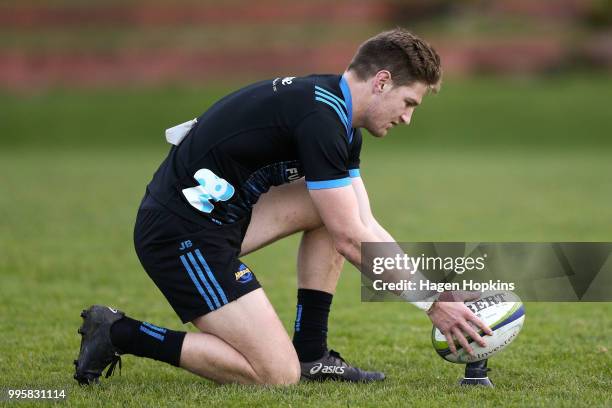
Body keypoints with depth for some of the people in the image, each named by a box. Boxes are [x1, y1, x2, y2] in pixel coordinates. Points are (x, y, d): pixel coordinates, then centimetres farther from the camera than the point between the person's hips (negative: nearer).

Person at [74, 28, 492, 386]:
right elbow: (350, 240, -19)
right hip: (180, 235, -10)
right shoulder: (320, 118, -20)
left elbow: (365, 226, 13)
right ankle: (120, 334, -3)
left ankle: (310, 353, 12)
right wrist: (435, 303, -13)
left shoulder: (337, 118, 11)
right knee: (277, 375, -11)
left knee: (333, 207, 11)